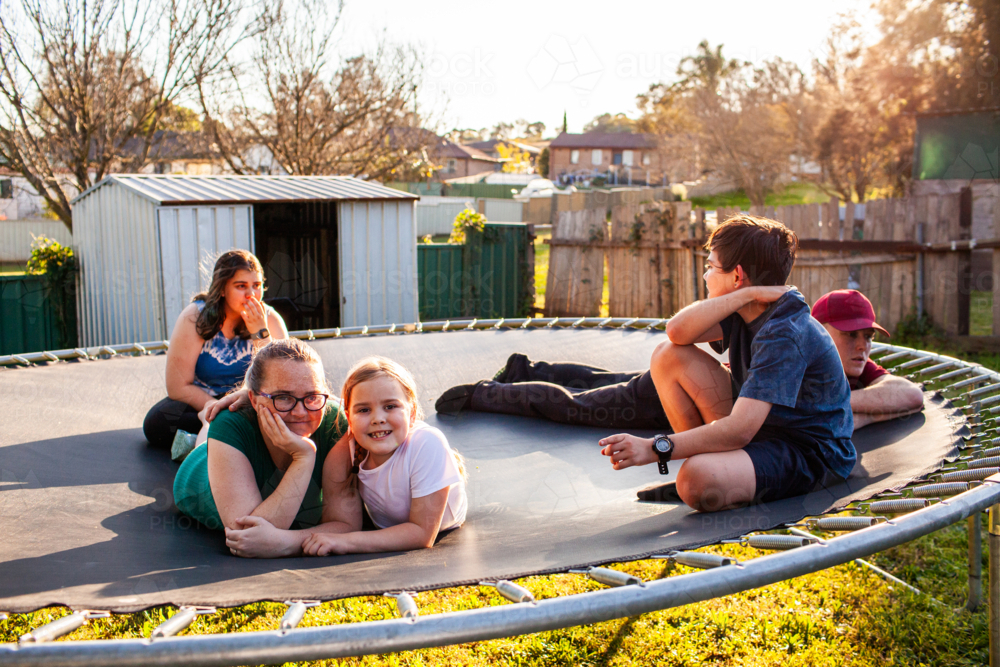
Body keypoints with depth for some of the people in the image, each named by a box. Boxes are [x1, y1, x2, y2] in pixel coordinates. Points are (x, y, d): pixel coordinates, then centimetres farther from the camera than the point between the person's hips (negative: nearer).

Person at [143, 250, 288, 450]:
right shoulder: (196, 317, -12)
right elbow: (178, 387, -12)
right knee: (156, 422, -31)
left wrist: (261, 333, -24)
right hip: (199, 402, 0)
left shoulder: (269, 318, -8)